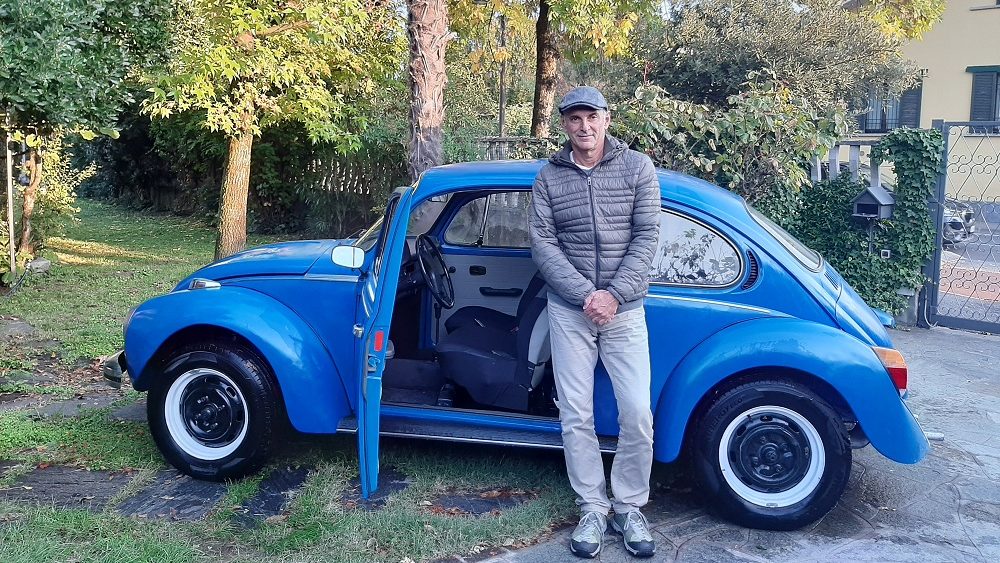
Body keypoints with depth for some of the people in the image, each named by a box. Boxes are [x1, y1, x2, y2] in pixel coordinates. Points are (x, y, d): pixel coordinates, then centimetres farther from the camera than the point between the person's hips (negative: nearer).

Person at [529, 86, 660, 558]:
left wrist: (614, 295, -14)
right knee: (575, 416, 3)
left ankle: (629, 508, 16)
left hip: (625, 309, 0)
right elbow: (542, 244, -4)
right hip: (569, 310, 1)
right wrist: (584, 294, -15)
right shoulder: (548, 178, 2)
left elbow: (646, 237, -5)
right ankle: (592, 510, 18)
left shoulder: (637, 168, 0)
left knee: (637, 413, -3)